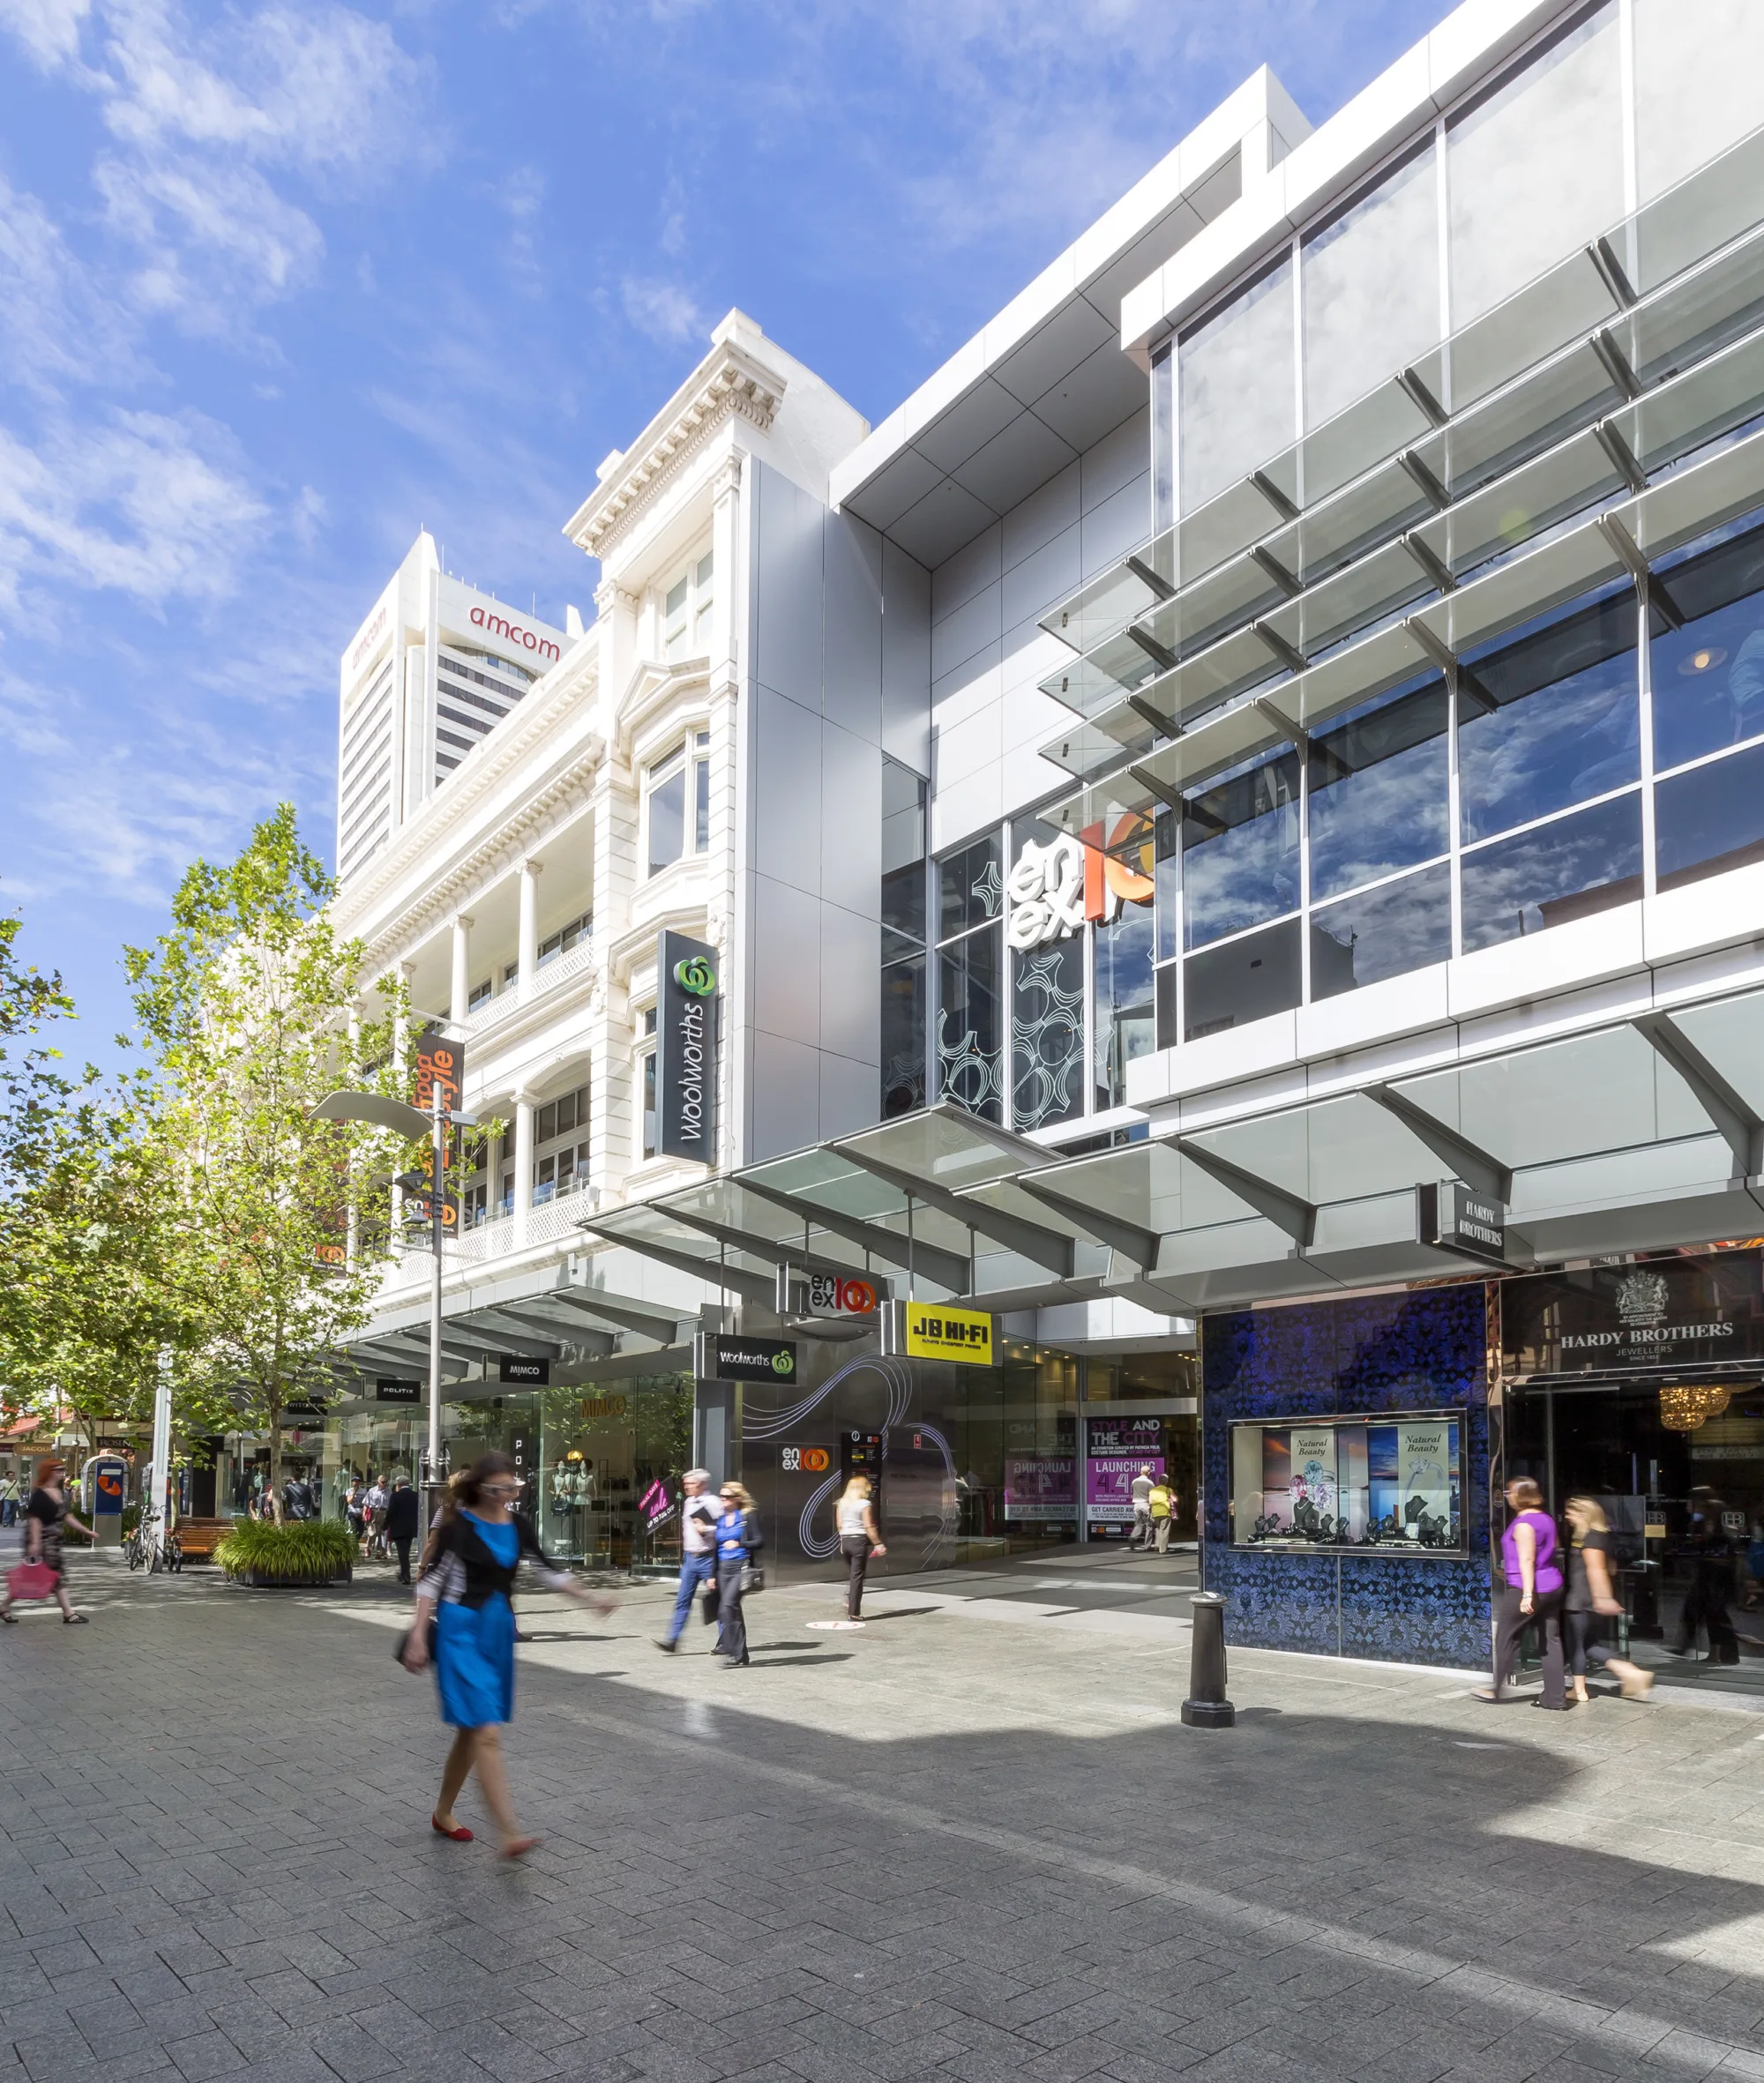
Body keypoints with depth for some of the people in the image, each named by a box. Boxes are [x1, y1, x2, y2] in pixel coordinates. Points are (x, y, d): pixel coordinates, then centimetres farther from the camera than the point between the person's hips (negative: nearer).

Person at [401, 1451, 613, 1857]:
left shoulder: (518, 1525, 5)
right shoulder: (459, 1524, -11)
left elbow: (548, 1569, 13)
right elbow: (431, 1579, -9)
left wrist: (589, 1599, 8)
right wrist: (418, 1636, -14)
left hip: (500, 1630, 6)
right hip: (462, 1630, -6)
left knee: (471, 1730, 14)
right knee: (487, 1733, -13)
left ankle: (443, 1813, 33)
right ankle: (509, 1835, -17)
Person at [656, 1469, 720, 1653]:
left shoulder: (711, 1504, -12)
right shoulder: (687, 1503, 11)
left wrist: (705, 1529, -25)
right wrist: (682, 1557, 22)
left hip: (707, 1559, -6)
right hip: (690, 1558, 6)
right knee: (682, 1601, 2)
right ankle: (672, 1639, 1)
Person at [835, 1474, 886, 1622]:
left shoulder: (841, 1503, 8)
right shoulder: (865, 1504, -10)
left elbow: (839, 1524, 11)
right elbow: (869, 1527, -13)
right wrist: (878, 1544, -9)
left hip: (845, 1541, 6)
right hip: (860, 1541, -6)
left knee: (850, 1575, 20)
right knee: (857, 1577, 0)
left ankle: (849, 1602, 7)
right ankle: (853, 1612, 1)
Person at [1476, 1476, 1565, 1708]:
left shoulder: (1523, 1524, -16)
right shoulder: (1547, 1519, 12)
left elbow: (1527, 1560, -21)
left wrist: (1528, 1594, -24)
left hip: (1526, 1588, -8)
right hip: (1552, 1587, 8)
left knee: (1505, 1638, 5)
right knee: (1551, 1641, 7)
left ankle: (1498, 1690, 13)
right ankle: (1555, 1699, 7)